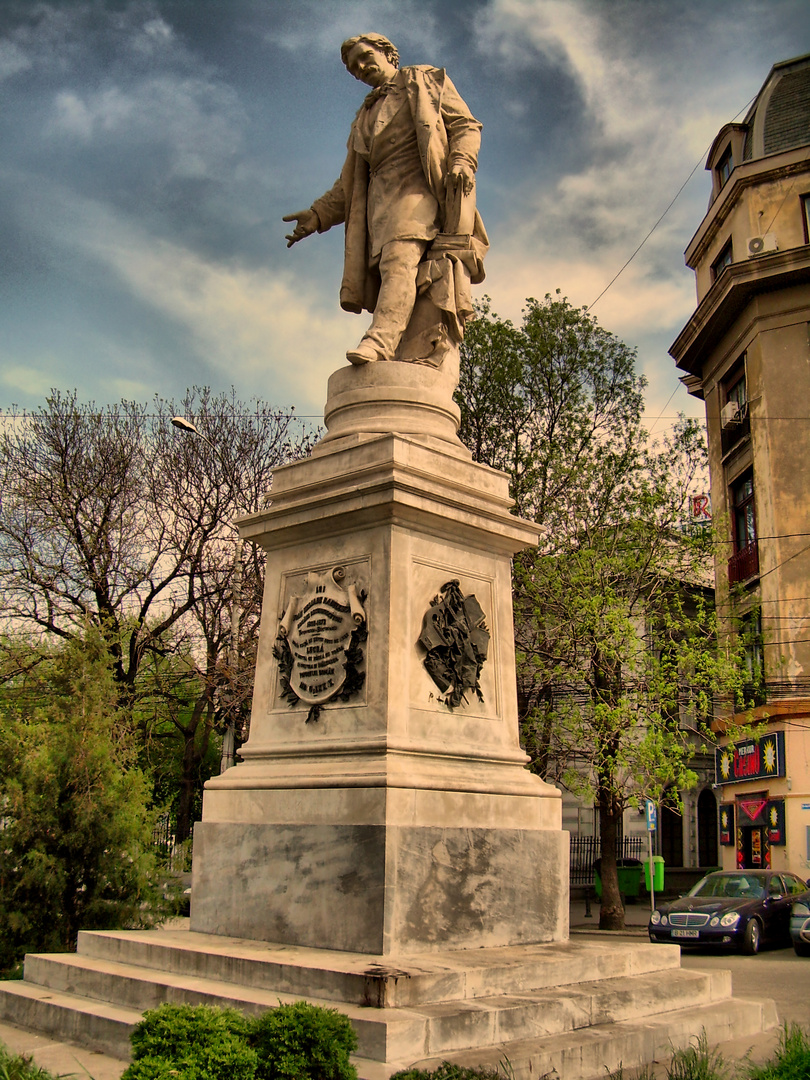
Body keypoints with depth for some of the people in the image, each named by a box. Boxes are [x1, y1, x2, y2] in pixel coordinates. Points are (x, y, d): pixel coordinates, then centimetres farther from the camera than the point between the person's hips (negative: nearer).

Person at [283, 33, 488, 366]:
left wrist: (462, 161, -12)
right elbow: (349, 182, 29)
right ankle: (407, 363, -23)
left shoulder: (426, 80, 21)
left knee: (401, 257, -28)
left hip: (418, 184, -5)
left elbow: (466, 125, 9)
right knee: (388, 266, -13)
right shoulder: (365, 118, 34)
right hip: (380, 193, 5)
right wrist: (318, 214, 15)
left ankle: (381, 340, -47)